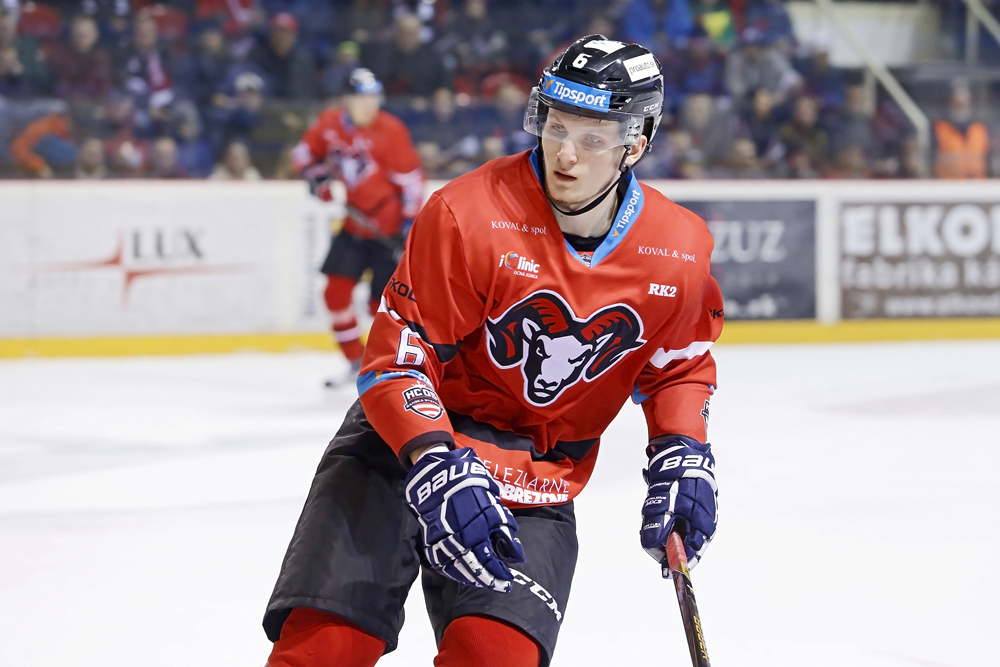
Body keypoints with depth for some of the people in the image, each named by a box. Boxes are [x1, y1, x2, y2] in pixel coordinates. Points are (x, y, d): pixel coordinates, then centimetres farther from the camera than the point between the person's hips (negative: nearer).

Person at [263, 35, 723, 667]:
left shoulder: (681, 250, -5)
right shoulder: (467, 214, -19)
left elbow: (679, 365, 14)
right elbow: (396, 360, -17)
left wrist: (682, 454, -3)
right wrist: (438, 468, -31)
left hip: (539, 479, 3)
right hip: (409, 440, -3)